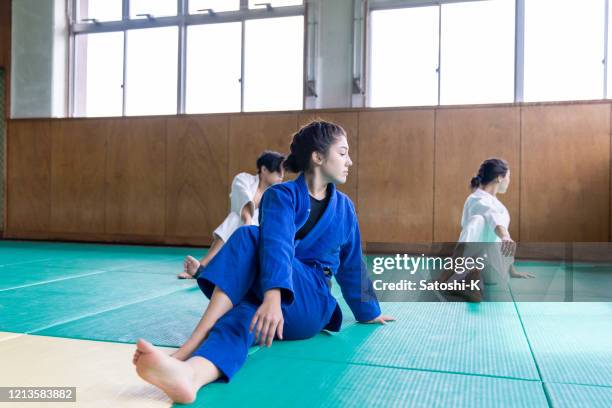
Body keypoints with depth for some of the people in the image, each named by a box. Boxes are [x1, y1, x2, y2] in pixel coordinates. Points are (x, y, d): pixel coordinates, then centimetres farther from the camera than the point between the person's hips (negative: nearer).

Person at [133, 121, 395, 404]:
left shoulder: (344, 208, 11)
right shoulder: (281, 195, 0)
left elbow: (352, 266, 22)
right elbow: (276, 244, -21)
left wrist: (368, 312, 30)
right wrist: (272, 295, -40)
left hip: (310, 306, -1)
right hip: (266, 295, 1)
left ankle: (191, 347, -43)